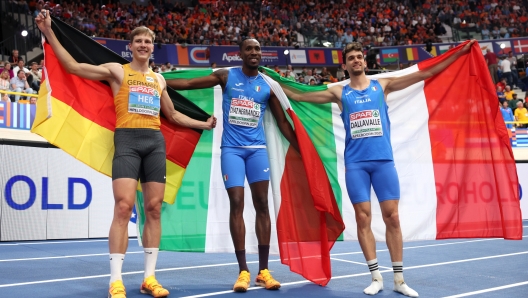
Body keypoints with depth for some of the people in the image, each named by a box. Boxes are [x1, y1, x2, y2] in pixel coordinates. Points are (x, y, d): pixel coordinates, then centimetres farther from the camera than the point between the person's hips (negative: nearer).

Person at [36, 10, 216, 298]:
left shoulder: (158, 79, 21)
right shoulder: (117, 70, 8)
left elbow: (173, 115, 31)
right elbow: (73, 66, 0)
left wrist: (203, 124, 31)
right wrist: (49, 32, -5)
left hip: (155, 142, 5)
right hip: (127, 139, -5)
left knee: (154, 208, 2)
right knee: (123, 207, -15)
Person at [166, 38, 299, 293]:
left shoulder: (268, 85, 8)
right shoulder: (226, 76, 4)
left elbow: (282, 122, 13)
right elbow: (189, 83, 6)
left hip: (257, 148, 2)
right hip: (231, 149, -2)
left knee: (262, 204, -2)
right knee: (236, 205, -6)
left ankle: (263, 270, 5)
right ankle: (243, 271, 0)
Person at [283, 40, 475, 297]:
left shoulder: (382, 85, 10)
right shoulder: (339, 93, 10)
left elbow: (426, 73, 9)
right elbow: (301, 96, 14)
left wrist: (459, 53, 6)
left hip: (384, 160, 0)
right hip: (355, 163, 0)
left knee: (392, 218, -1)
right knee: (363, 219, -1)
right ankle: (376, 277, 9)